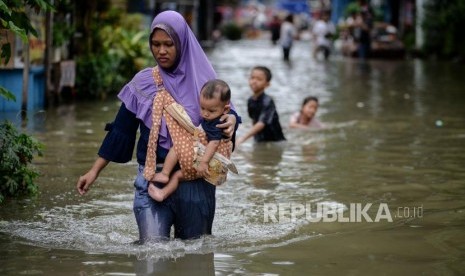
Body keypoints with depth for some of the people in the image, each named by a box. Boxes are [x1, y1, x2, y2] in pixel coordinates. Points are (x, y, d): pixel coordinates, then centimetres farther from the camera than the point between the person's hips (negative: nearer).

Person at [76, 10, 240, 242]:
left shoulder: (202, 80, 2)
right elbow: (120, 130, 8)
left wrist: (231, 120, -19)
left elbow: (226, 112, 7)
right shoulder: (142, 83, 4)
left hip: (194, 181, 0)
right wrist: (94, 170, 4)